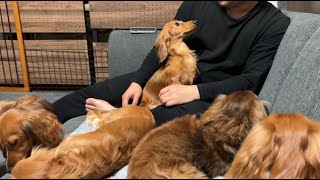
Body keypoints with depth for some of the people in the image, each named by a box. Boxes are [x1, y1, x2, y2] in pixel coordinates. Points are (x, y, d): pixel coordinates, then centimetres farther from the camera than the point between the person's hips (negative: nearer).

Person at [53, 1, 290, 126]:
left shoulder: (275, 25, -12)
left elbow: (251, 81, -16)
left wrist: (195, 91, -26)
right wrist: (138, 81, -8)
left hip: (216, 95, -4)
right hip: (178, 76, 4)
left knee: (189, 114, -41)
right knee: (93, 92, -2)